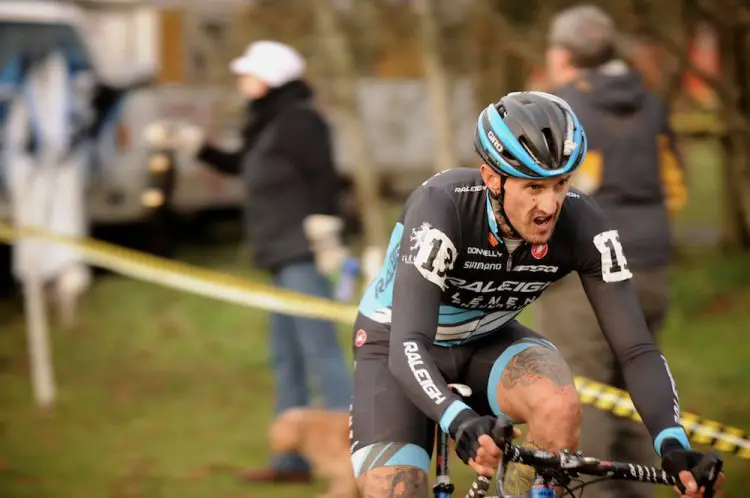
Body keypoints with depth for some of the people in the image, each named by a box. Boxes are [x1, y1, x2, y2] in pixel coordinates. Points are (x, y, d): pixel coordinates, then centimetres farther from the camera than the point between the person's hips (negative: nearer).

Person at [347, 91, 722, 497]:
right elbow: (408, 347, -43)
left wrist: (672, 441, -41)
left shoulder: (582, 226, -24)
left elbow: (636, 348, -24)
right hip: (398, 345, -2)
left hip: (487, 341, 3)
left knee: (561, 405, -30)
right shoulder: (442, 208, -35)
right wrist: (461, 422, -62)